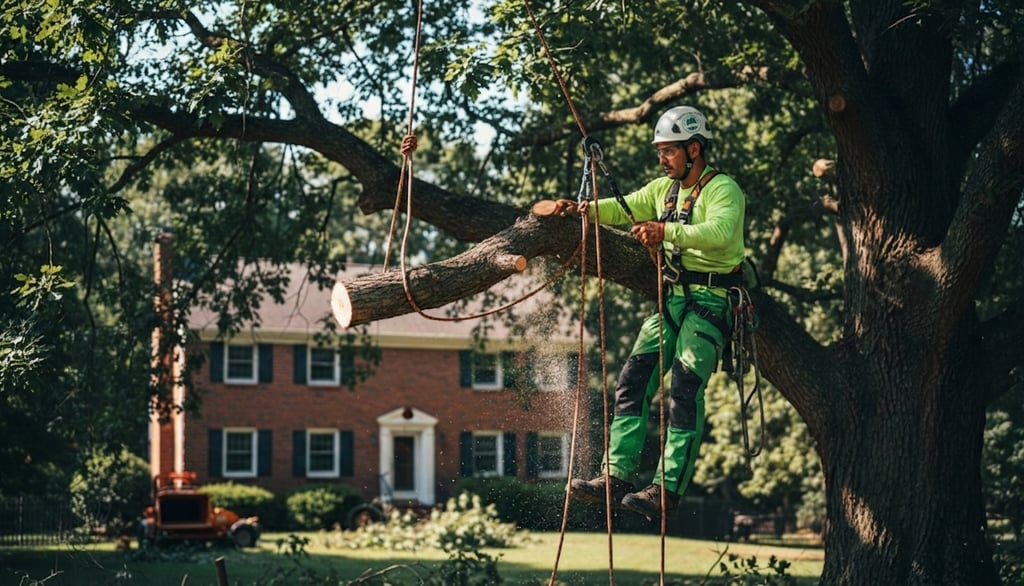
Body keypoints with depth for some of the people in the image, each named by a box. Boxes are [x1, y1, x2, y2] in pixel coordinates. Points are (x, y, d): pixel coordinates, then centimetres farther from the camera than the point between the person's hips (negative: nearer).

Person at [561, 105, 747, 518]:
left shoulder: (723, 189, -10)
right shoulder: (664, 188, 15)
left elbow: (718, 233, -28)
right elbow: (626, 208, 14)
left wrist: (667, 231, -39)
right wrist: (589, 209, -7)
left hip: (710, 301, -8)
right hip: (671, 298, 8)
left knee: (684, 387, -16)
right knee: (634, 379, -1)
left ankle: (668, 488, -17)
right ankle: (617, 476, -2)